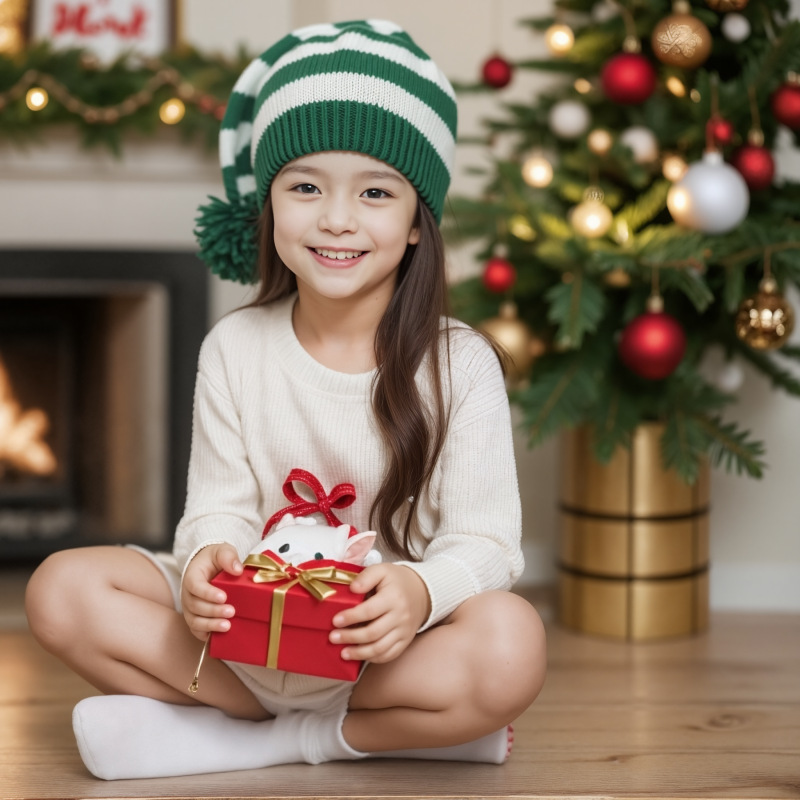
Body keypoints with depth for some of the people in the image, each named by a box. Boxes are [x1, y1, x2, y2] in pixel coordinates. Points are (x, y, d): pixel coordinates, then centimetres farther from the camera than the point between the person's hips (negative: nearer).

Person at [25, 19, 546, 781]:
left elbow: (484, 541, -11)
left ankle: (243, 739, -17)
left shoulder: (459, 364, -7)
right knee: (61, 590, -17)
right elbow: (221, 508, 1)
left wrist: (420, 593, -35)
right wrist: (205, 562, -25)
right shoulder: (234, 350, 1)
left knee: (510, 644, -35)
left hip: (393, 640, -3)